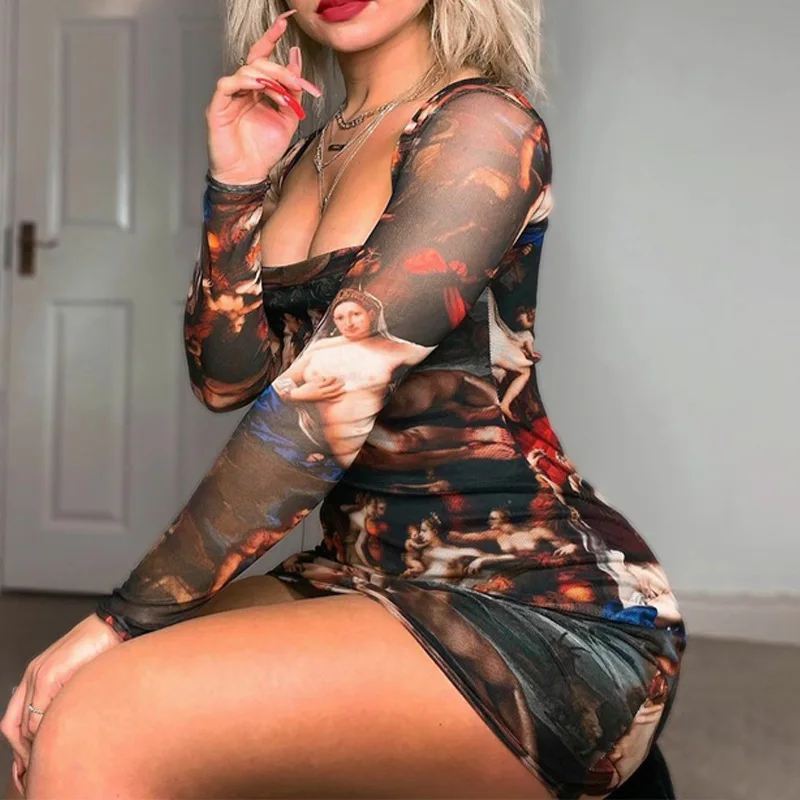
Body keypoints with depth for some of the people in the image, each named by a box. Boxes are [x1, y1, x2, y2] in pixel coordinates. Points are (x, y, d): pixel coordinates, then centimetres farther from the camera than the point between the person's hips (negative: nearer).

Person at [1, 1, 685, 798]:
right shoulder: (301, 151, 14)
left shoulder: (483, 122, -11)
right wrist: (236, 184, -3)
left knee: (101, 727, -25)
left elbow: (322, 402, -19)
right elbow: (226, 379, 8)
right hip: (364, 574, 7)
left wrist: (121, 619, -19)